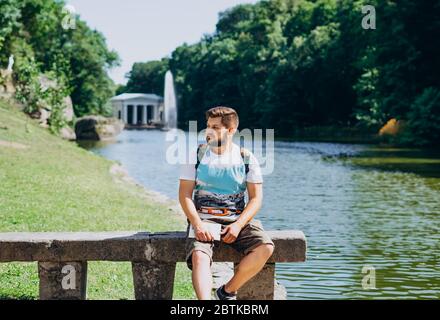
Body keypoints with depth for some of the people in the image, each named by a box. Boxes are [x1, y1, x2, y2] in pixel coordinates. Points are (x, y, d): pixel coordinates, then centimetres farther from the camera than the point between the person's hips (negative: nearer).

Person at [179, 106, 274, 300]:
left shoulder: (246, 158, 4)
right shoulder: (196, 155, 4)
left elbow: (256, 198, 1)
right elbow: (184, 194, 0)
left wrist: (238, 225, -16)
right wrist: (197, 224, -17)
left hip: (237, 219, 1)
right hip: (203, 219, -1)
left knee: (265, 248, -24)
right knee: (198, 256, -31)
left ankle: (227, 291, -6)